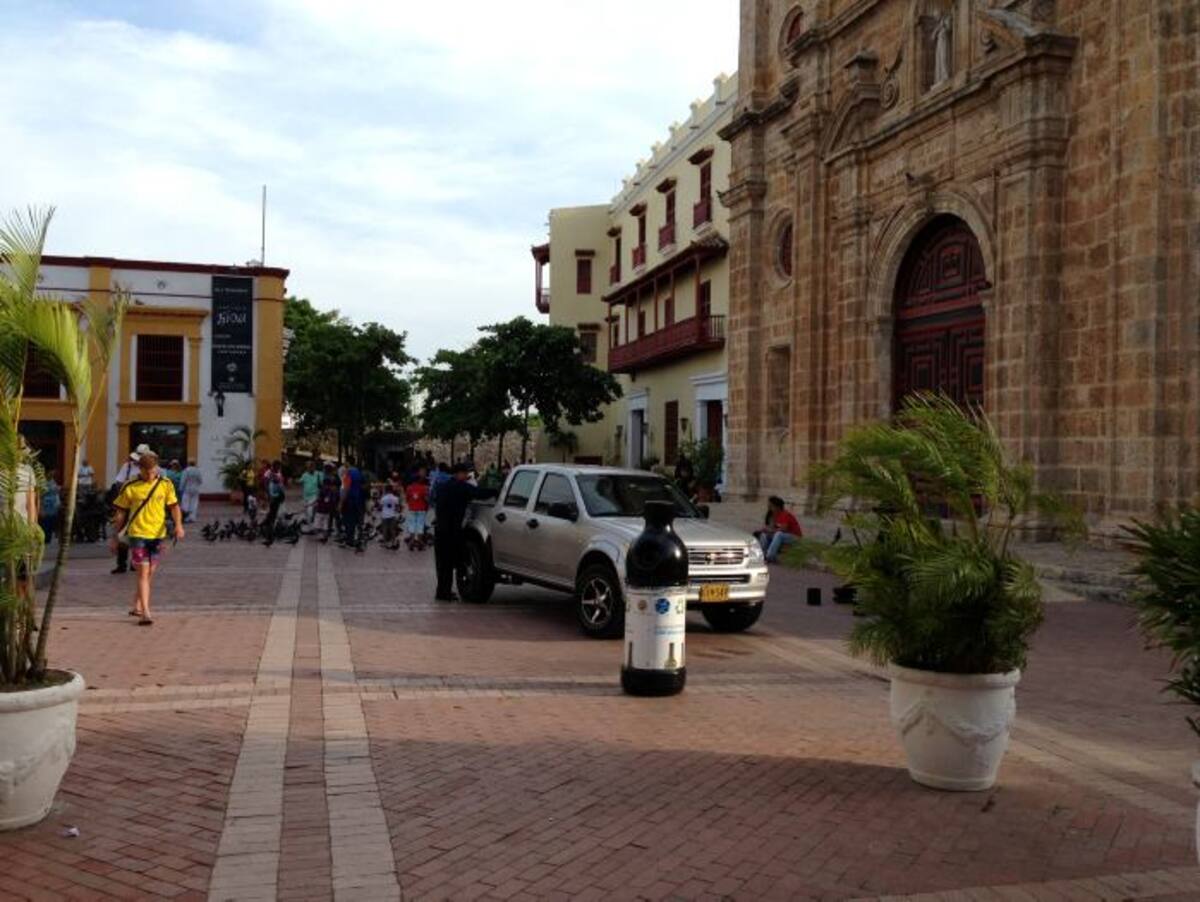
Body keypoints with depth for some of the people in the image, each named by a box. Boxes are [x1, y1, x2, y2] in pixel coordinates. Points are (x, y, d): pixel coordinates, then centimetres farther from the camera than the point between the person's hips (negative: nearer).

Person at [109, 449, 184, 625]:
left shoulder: (165, 484, 1)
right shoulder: (130, 487, -4)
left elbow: (174, 505, 2)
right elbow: (121, 513, 4)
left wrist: (178, 524, -16)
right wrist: (115, 537, 8)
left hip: (157, 534, 3)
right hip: (137, 534, -3)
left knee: (149, 573, 13)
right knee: (143, 573, -10)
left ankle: (137, 607, 30)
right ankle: (146, 613, -13)